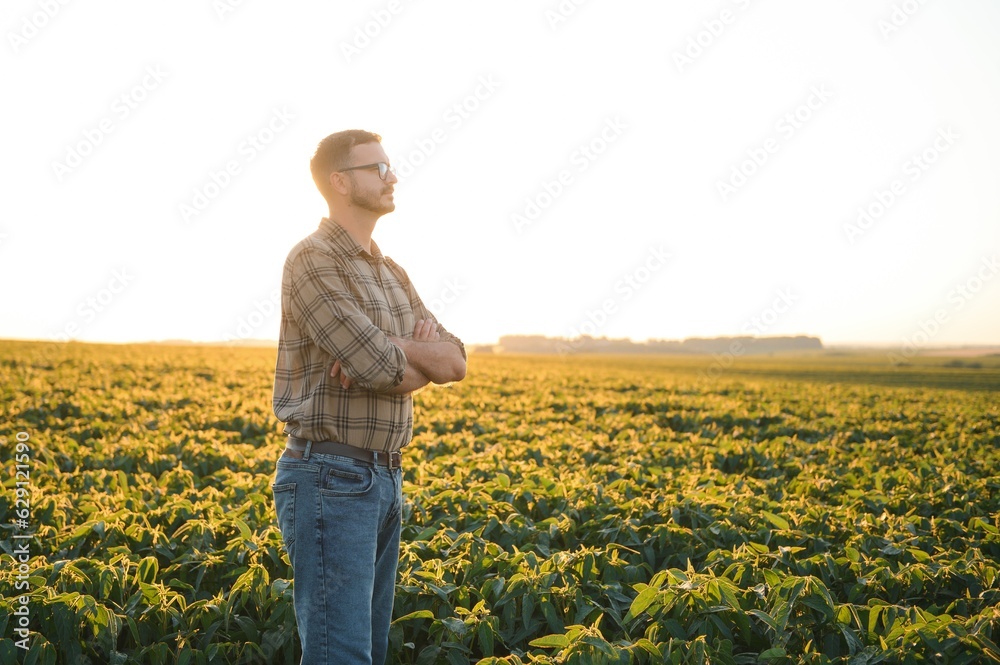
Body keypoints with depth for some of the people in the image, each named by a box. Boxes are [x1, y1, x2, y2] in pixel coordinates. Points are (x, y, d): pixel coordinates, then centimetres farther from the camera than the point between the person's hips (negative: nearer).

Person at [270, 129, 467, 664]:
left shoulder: (390, 273, 16)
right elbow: (387, 372, -21)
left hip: (385, 478, 9)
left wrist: (394, 351, -12)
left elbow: (454, 362, 7)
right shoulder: (313, 260, -12)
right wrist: (421, 354, 1)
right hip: (330, 478, -9)